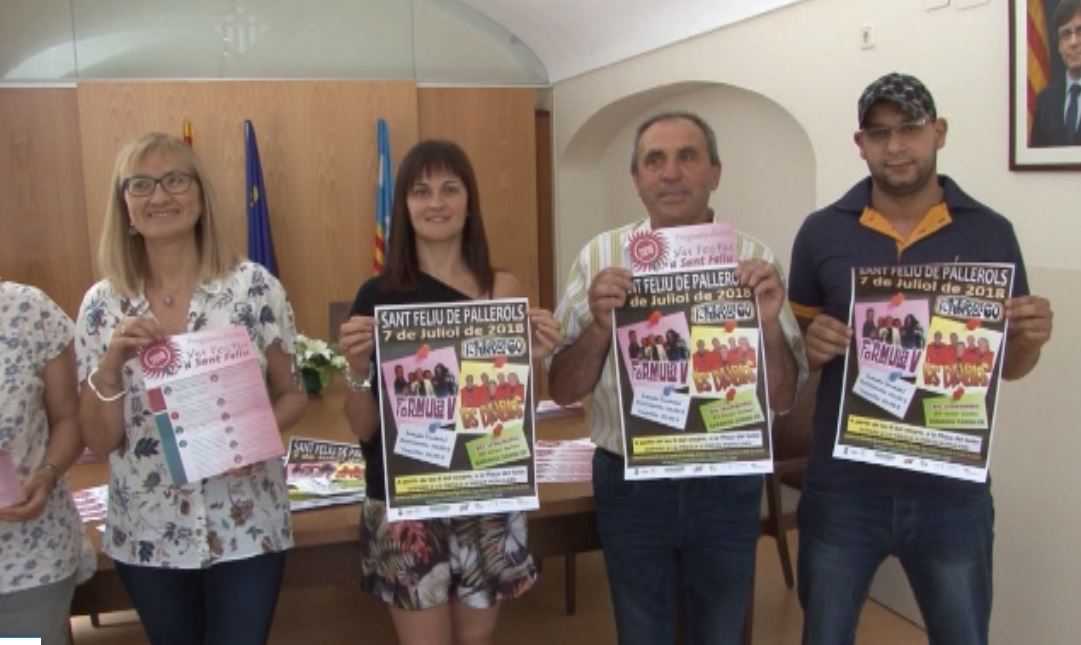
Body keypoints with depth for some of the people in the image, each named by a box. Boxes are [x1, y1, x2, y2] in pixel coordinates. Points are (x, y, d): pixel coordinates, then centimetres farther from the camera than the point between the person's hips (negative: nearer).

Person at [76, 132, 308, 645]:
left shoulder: (254, 287, -8)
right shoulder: (102, 304, -3)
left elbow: (293, 395, 1)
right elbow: (98, 440, -2)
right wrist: (112, 362, -18)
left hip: (245, 528, -2)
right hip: (146, 533, 2)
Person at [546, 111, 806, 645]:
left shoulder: (753, 259, -3)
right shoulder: (601, 257, -4)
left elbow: (780, 398, -2)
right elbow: (562, 390, -4)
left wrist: (769, 324, -20)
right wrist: (600, 328, -23)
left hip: (727, 485, 1)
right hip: (630, 484, 0)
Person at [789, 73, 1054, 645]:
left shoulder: (990, 234, -1)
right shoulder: (821, 232, -1)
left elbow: (1007, 365, 6)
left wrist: (1031, 339, -16)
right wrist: (812, 346, -15)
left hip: (952, 488, 0)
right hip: (843, 485, 0)